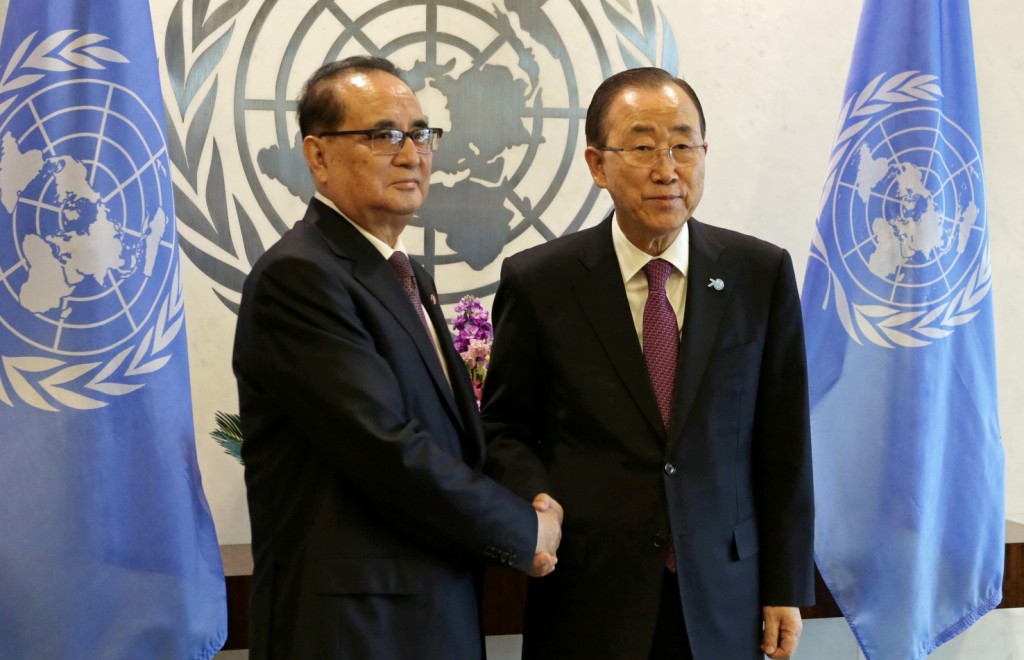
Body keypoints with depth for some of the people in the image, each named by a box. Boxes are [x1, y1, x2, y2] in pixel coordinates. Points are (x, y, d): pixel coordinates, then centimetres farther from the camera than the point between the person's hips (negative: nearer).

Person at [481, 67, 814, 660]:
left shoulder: (762, 273, -1)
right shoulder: (537, 281, -4)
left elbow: (784, 441, 1)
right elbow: (505, 427, 6)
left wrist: (787, 588, 1)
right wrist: (538, 502, -14)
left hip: (724, 595, 1)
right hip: (588, 598, -1)